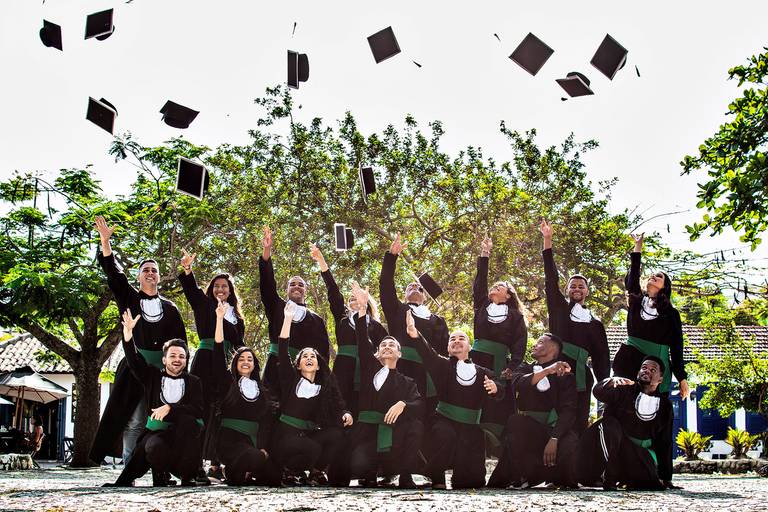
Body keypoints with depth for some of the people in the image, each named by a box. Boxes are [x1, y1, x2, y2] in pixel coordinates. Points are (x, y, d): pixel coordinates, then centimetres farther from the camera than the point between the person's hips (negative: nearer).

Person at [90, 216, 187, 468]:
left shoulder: (170, 308, 16)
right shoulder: (130, 299, 13)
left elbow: (181, 342, 14)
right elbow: (113, 273, 1)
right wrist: (105, 241, -11)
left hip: (164, 370, 1)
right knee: (133, 421, -7)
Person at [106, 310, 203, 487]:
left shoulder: (193, 382, 8)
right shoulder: (153, 376, 13)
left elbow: (198, 411, -6)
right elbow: (134, 361, -2)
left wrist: (169, 408, -19)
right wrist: (128, 333, -17)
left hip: (183, 434, 1)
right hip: (155, 432, -1)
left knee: (188, 420, -34)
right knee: (154, 448, -37)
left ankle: (187, 478, -23)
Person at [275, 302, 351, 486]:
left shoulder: (325, 386, 15)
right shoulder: (291, 379, 7)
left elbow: (338, 405, 2)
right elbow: (282, 351, -5)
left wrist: (346, 414, -23)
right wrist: (288, 319, -11)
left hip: (310, 434, 4)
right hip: (287, 434, -4)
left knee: (336, 433, -24)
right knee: (313, 449, -32)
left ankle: (317, 471, -3)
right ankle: (291, 471, -2)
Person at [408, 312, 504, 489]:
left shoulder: (482, 373, 11)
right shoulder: (443, 365, 6)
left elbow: (499, 394, -2)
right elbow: (428, 353, -14)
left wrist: (495, 388, -28)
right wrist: (415, 334, -35)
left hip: (471, 427, 2)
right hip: (444, 421, -2)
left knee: (473, 479, -7)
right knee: (445, 435, -36)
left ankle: (459, 481, 30)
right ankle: (437, 479, -13)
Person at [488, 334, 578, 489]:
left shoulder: (565, 376, 8)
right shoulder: (525, 369, 16)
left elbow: (569, 410, -7)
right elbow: (517, 384, -9)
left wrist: (554, 439, -23)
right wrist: (547, 371, -23)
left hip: (553, 429, -1)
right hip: (524, 431, 2)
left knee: (570, 445, -33)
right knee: (515, 421, -31)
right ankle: (518, 478, -16)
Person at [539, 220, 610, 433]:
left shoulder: (595, 323, 17)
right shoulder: (559, 308, 15)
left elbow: (601, 358, 15)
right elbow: (551, 279, 5)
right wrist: (547, 240, -2)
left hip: (580, 377, 1)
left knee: (578, 427, -4)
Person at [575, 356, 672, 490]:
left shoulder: (665, 405, 7)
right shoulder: (625, 390, -4)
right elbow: (598, 392, -23)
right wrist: (613, 380, -44)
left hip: (639, 454, 3)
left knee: (653, 483, -23)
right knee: (609, 424, -32)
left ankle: (622, 477, 11)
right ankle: (609, 477, -24)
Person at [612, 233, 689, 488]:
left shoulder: (671, 314, 10)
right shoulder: (636, 301, 15)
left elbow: (676, 348, 8)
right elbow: (632, 277, 12)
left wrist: (682, 378, 3)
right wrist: (637, 247, 16)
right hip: (630, 364, 1)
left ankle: (664, 476, -5)